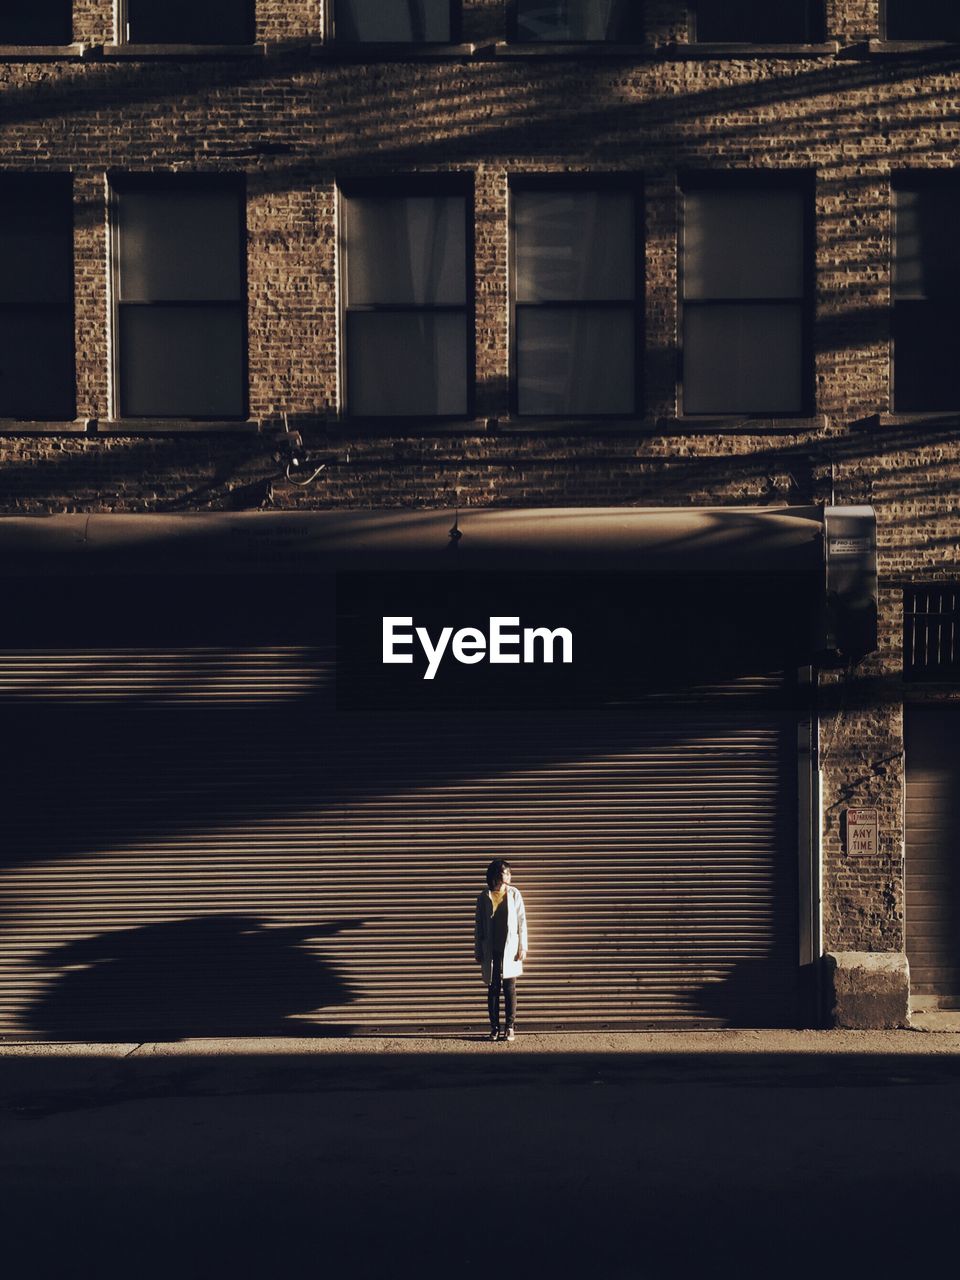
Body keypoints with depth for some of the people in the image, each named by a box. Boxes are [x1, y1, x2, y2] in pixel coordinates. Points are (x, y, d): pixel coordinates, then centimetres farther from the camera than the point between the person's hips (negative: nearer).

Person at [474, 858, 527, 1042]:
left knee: (510, 989, 1)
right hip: (491, 950, 1)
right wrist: (478, 951, 5)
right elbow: (479, 926, 7)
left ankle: (510, 1027, 7)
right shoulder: (484, 897, 2)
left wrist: (522, 948, -3)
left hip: (510, 949, 0)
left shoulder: (514, 894, 2)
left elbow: (522, 922, 2)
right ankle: (494, 1028, 11)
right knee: (493, 989, 4)